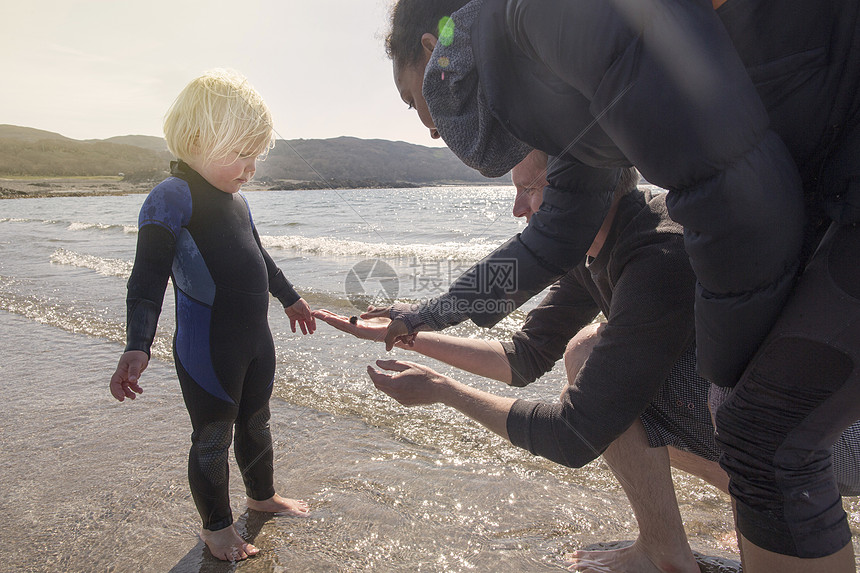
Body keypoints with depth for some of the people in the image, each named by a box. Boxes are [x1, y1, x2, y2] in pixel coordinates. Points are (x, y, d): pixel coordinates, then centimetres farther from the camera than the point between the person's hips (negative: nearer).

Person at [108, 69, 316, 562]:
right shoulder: (172, 198, -16)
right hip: (207, 348, -7)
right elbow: (148, 279, -23)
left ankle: (263, 495, 44)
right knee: (213, 438, 9)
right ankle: (216, 525, 30)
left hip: (255, 338, 8)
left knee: (256, 422, 22)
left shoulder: (237, 197, 9)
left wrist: (290, 298, 34)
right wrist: (138, 346, -35)